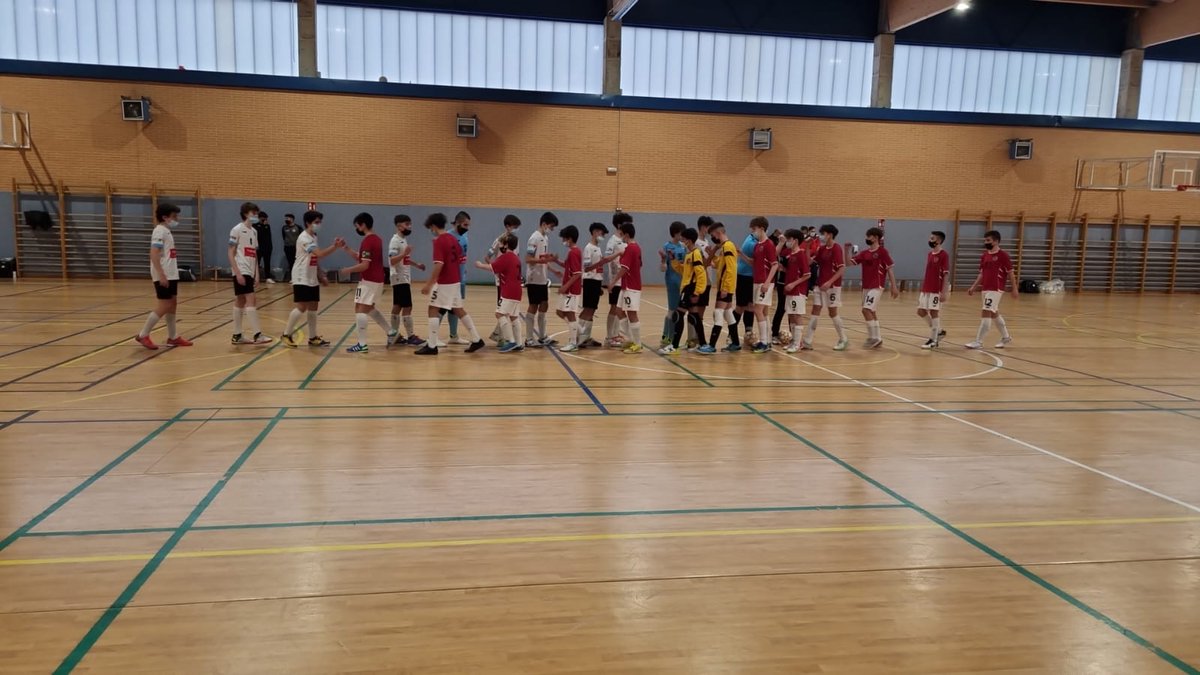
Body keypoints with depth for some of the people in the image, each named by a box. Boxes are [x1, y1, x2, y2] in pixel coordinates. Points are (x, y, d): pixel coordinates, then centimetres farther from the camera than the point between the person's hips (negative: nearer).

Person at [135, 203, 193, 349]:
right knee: (164, 306, -8)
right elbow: (154, 254, -21)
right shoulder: (160, 231, -13)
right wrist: (161, 274, -26)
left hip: (171, 275, 10)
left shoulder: (166, 231, 16)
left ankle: (173, 337, 17)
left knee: (172, 304, 11)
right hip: (164, 276, -10)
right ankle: (143, 335, 1)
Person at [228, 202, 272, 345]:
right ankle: (257, 335, -15)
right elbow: (231, 254, -10)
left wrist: (256, 274, 11)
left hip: (250, 272, 8)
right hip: (241, 272, -8)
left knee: (240, 301, 11)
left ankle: (236, 336, 15)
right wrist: (238, 273, -17)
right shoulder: (237, 230, -8)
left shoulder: (254, 231, 14)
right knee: (250, 300, -13)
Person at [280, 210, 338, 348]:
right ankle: (286, 335, 2)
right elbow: (320, 254, -30)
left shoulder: (313, 237, 12)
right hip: (301, 278, -9)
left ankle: (313, 338, 14)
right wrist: (335, 247, -31)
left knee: (313, 307, 8)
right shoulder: (304, 238, -18)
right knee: (302, 307, -11)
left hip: (312, 278, 9)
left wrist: (320, 275, 14)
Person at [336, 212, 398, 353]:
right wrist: (346, 248, 14)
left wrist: (348, 270, -9)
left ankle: (362, 344, -6)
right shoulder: (377, 239, 12)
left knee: (360, 310, -5)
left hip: (369, 281, -10)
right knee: (369, 308, 23)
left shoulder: (367, 241, -18)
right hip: (377, 280, 10)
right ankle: (391, 332, 25)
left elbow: (364, 265, -22)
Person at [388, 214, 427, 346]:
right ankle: (411, 336, -5)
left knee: (397, 307, 11)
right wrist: (405, 253, -36)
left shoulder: (404, 240, 15)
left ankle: (395, 335, 15)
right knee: (407, 307, -8)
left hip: (404, 279, 10)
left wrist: (417, 265, 16)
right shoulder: (395, 241, -16)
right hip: (400, 279, -10)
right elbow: (392, 261, -25)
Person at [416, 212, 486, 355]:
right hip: (455, 281, 8)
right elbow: (459, 259, 17)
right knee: (458, 310, 16)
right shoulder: (453, 238, 10)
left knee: (433, 310, -4)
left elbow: (439, 265, -22)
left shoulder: (438, 241, -15)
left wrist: (428, 284, -20)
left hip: (444, 283, -8)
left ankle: (432, 346, -5)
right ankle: (476, 340, 18)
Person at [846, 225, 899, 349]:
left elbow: (890, 269, -7)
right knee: (871, 312, 12)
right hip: (866, 287, 8)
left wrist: (894, 287, -10)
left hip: (876, 287, -8)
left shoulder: (882, 252, -7)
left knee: (866, 310, -16)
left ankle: (873, 338, -7)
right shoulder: (864, 253, 10)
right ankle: (877, 339, 21)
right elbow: (849, 263, 6)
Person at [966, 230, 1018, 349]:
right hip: (985, 289, 8)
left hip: (996, 290, -8)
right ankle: (1006, 338, 32)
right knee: (994, 314, 17)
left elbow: (1010, 273, -7)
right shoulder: (985, 255, 11)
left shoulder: (1003, 254, -9)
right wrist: (974, 287, 9)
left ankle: (978, 342, -10)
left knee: (986, 314, -12)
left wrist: (1014, 289, -8)